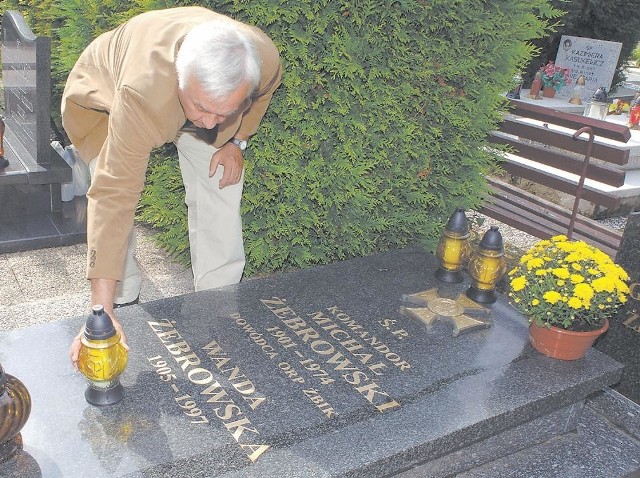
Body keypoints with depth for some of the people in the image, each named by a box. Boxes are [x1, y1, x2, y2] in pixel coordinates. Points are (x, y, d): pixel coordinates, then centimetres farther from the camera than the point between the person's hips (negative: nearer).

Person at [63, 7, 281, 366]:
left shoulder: (266, 61, -35)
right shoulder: (141, 94, -48)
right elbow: (113, 197, -47)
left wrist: (235, 141, -16)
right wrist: (102, 310, -48)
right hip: (106, 94, -3)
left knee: (222, 190, -8)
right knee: (112, 186, -18)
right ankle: (123, 303, 4)